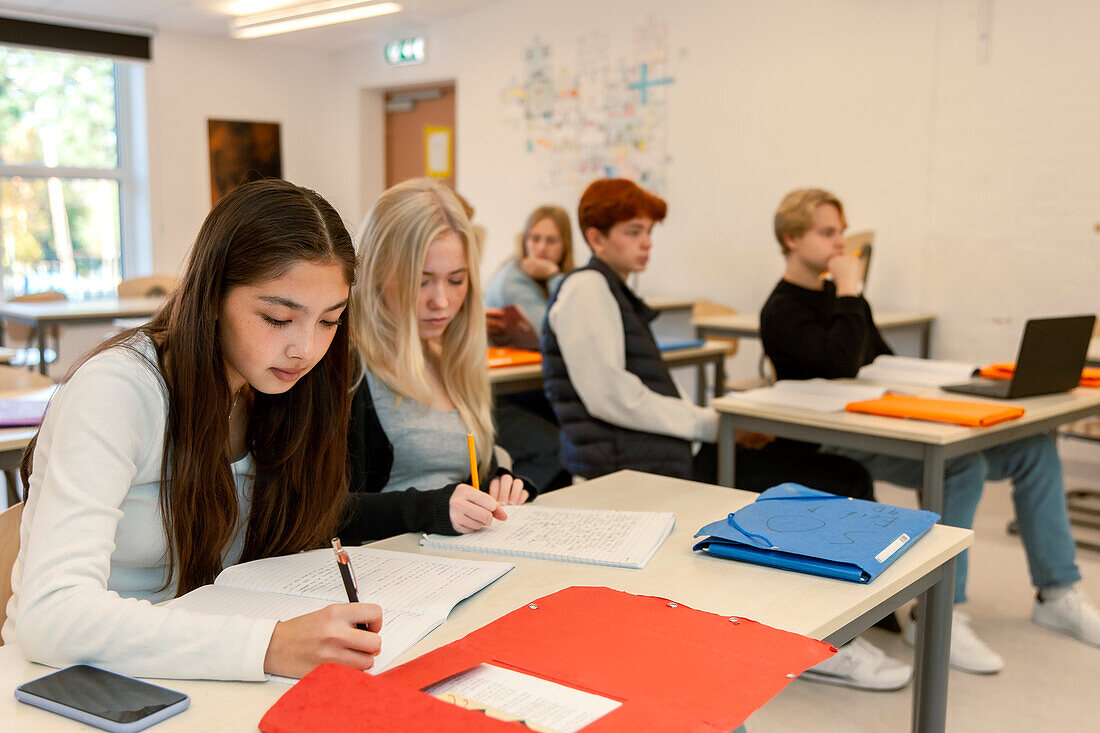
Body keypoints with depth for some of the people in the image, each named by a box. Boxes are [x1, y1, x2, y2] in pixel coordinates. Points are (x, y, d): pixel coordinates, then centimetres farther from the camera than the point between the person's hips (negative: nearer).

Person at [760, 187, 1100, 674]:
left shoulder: (840, 297, 19)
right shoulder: (781, 313, -7)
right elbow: (841, 366, -25)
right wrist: (848, 292, -16)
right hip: (840, 447, -9)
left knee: (1034, 447, 0)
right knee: (963, 463, -32)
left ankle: (1057, 595, 9)